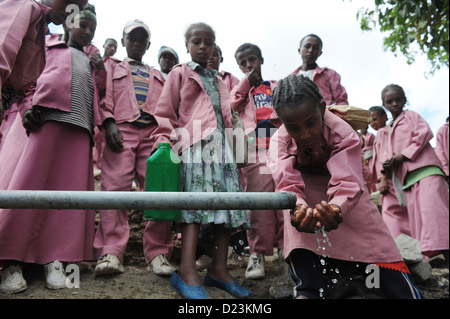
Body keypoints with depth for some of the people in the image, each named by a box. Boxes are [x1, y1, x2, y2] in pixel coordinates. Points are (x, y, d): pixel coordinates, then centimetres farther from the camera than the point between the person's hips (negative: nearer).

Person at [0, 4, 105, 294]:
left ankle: (55, 258, -2)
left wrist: (101, 70, 9)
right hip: (48, 117, -3)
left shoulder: (92, 57, 30)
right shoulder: (50, 46, 21)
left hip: (80, 126, 4)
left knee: (72, 188, -5)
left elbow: (101, 94, 26)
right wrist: (27, 107, -6)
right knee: (31, 183, -11)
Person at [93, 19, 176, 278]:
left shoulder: (157, 76, 34)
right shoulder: (112, 67, 27)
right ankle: (111, 253, -16)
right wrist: (109, 123, -9)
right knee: (115, 187, -16)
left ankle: (158, 252, -7)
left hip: (153, 133, 2)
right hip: (122, 130, -2)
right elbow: (105, 95, 10)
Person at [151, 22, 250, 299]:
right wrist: (164, 142, -9)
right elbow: (165, 112, 5)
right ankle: (187, 271, -21)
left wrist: (233, 143, 15)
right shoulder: (180, 73, 14)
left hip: (222, 145, 6)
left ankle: (219, 268, 2)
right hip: (194, 144, -5)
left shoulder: (219, 81, 29)